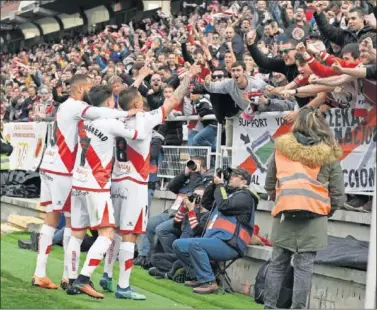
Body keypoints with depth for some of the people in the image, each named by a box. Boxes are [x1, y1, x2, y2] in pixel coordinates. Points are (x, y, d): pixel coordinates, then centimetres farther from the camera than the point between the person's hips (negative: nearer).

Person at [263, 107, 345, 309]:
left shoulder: (281, 147, 7)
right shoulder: (328, 154, 2)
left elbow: (269, 184, 14)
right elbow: (338, 194, 2)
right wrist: (326, 212, 18)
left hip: (285, 214, 1)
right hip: (314, 216, -1)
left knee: (278, 263, 10)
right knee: (304, 266, 1)